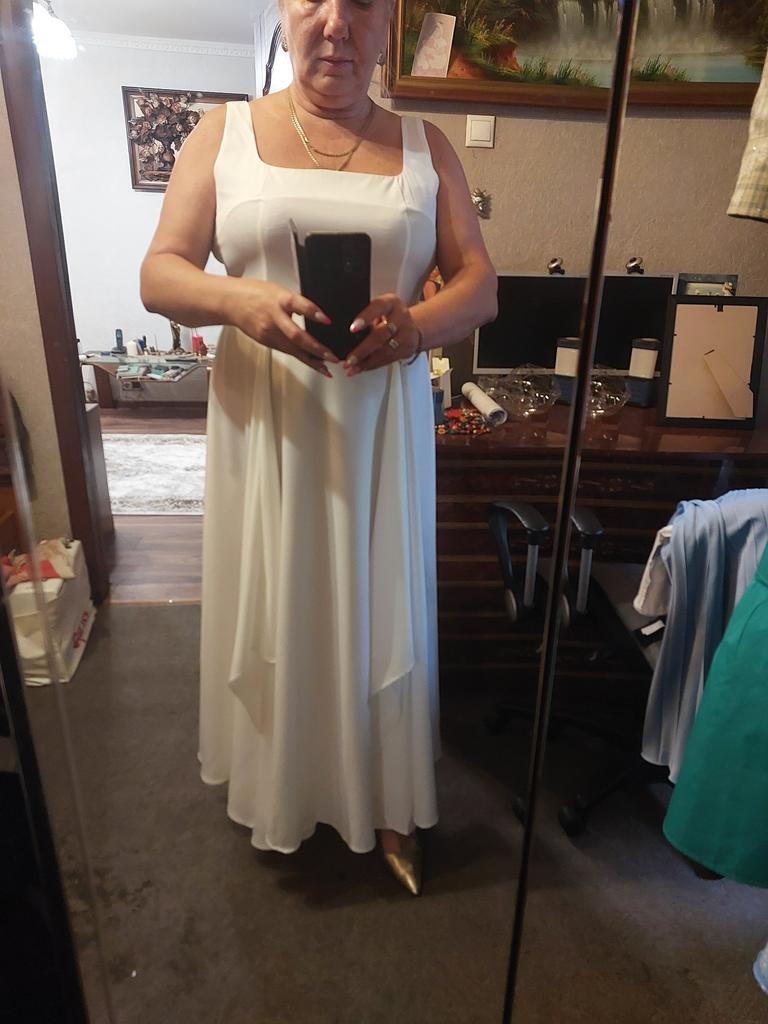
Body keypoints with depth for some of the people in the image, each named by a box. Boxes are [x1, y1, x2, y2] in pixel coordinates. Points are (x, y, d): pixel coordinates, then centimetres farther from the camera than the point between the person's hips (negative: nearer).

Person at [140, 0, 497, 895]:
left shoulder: (424, 146, 7)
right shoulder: (224, 132, 5)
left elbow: (480, 283, 2)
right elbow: (159, 274, -1)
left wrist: (417, 325, -21)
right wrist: (241, 299, -23)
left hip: (382, 424, 1)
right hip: (263, 419, 0)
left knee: (378, 609, 9)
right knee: (273, 606, 11)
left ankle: (386, 800, 33)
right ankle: (279, 786, 38)